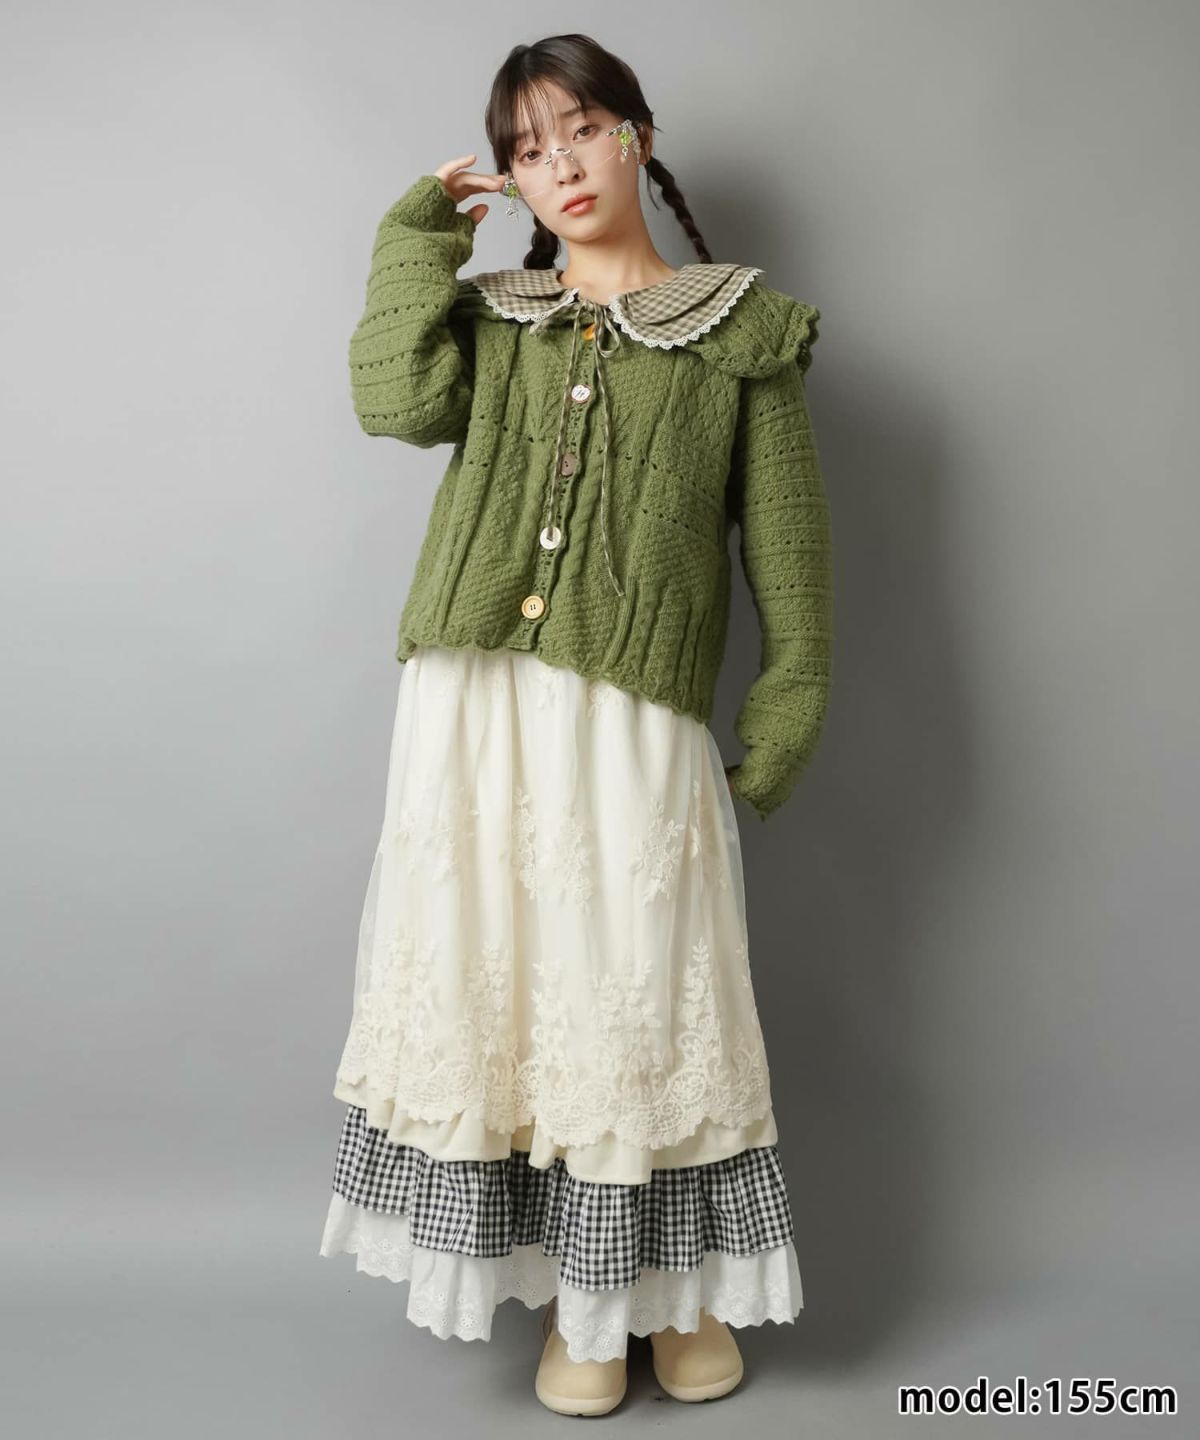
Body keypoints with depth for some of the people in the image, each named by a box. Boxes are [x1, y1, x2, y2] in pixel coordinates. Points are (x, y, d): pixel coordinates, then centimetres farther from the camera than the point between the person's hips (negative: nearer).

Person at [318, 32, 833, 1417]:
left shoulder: (740, 328, 8)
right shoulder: (490, 315, 16)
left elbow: (788, 544, 5)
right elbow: (396, 400, -5)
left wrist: (786, 710, -2)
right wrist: (419, 234, 5)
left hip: (632, 726, -3)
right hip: (470, 709, 3)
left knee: (641, 1001, 2)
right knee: (496, 987, 6)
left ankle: (681, 1289, 26)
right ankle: (576, 1300, 24)